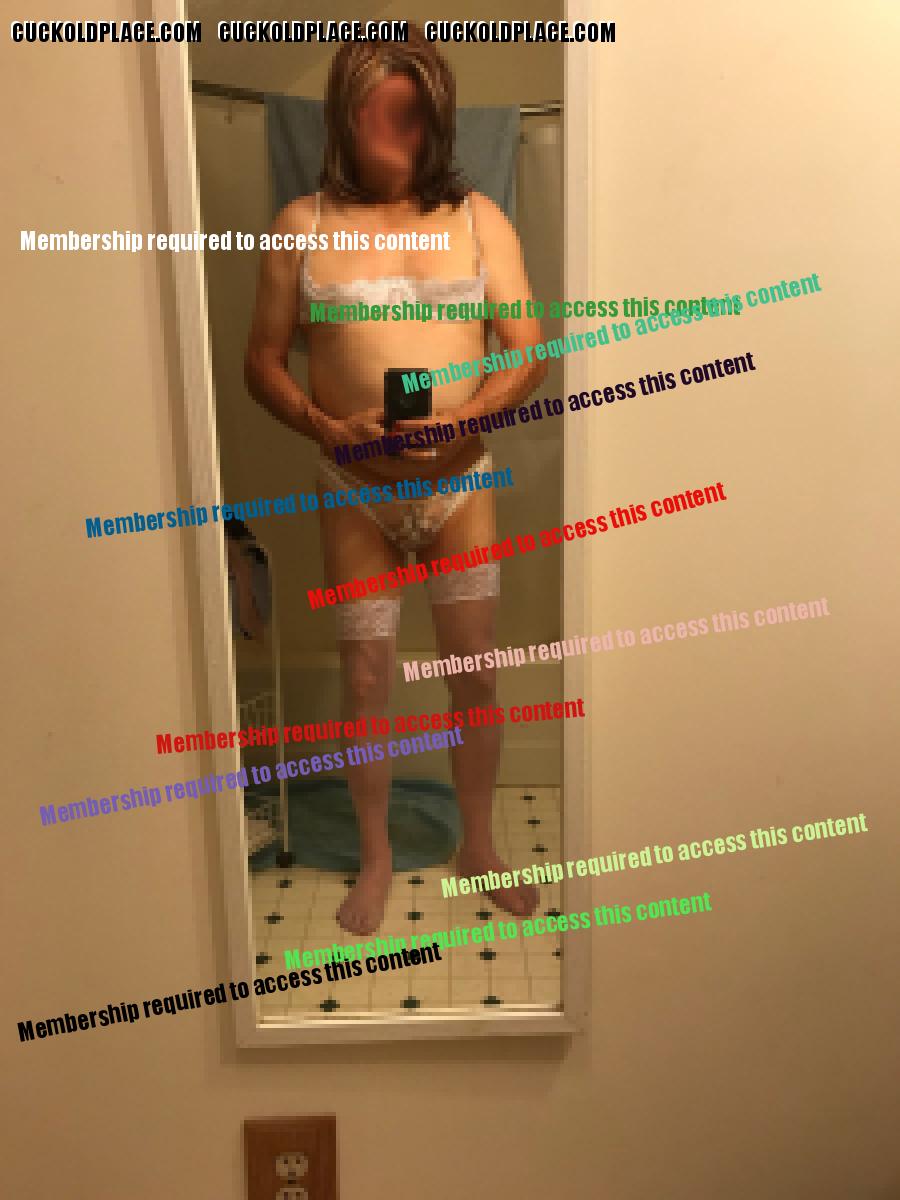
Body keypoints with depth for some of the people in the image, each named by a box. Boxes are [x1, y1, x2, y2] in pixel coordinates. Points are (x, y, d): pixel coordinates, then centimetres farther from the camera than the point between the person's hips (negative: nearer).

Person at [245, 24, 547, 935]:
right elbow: (262, 362, 2)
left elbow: (528, 352, -1)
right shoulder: (303, 225, 0)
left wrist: (466, 419, -19)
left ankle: (478, 843, 31)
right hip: (355, 490, 0)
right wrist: (323, 426, -16)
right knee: (364, 681, 7)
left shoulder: (478, 219, 2)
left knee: (474, 675, 7)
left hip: (459, 482, 1)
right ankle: (376, 857, 29)